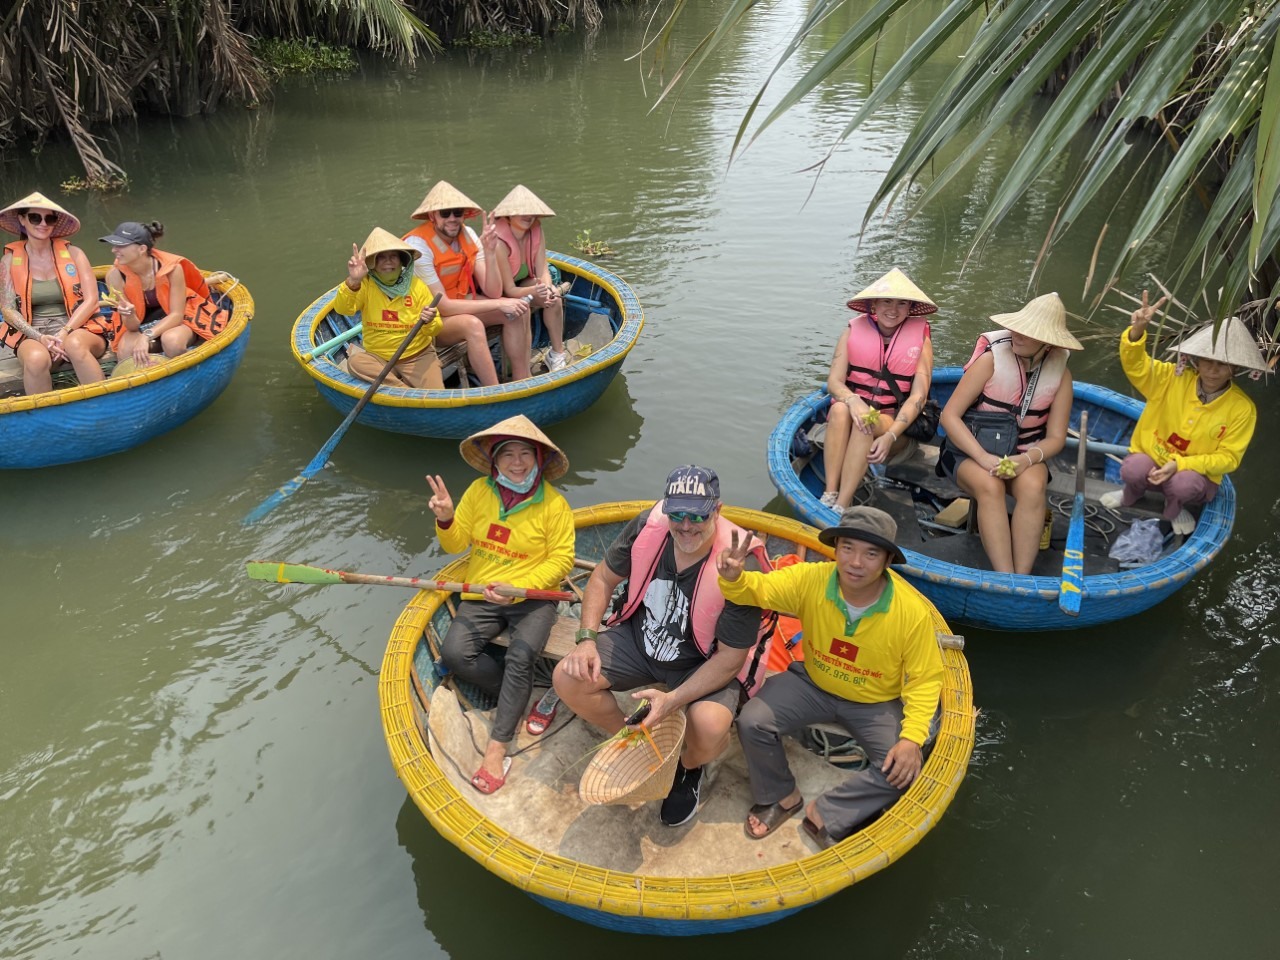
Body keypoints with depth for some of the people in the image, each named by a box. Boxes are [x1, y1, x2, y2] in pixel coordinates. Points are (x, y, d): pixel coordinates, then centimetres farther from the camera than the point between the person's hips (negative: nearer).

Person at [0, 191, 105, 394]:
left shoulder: (73, 254, 5)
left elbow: (91, 300, -2)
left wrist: (65, 333, -15)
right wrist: (40, 337, -14)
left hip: (78, 329, -1)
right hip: (33, 334, 1)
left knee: (75, 344, -37)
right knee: (36, 358, -34)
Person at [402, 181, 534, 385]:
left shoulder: (468, 235, -5)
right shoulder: (418, 245, -24)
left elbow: (493, 293, -9)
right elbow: (443, 306, -25)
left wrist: (490, 254, -25)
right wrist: (498, 304, -25)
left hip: (461, 303, 7)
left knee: (517, 310, -12)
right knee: (472, 324, -36)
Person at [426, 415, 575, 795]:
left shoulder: (553, 504, -8)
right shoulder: (479, 491, 2)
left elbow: (561, 559, -9)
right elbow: (456, 544, 7)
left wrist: (518, 587, -22)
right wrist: (446, 520, -16)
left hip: (533, 597, -3)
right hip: (482, 596, 4)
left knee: (520, 657, -28)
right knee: (454, 652, -20)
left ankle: (497, 749, -20)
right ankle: (528, 696, -4)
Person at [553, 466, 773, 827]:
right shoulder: (647, 527, -18)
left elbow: (730, 657, -22)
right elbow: (604, 578, 0)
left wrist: (672, 700, -31)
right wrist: (587, 639, -12)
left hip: (707, 662, -4)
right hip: (639, 638, 4)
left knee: (710, 726, -33)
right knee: (568, 679, -14)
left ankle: (690, 768, 9)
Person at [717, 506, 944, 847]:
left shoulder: (913, 611, -26)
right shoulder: (809, 580, -22)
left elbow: (924, 681, -15)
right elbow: (757, 589, -12)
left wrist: (912, 738, -27)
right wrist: (733, 578, -37)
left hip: (877, 703, -1)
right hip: (813, 684, 1)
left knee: (905, 770, -23)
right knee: (752, 722, -17)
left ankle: (825, 813, -3)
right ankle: (780, 796, 11)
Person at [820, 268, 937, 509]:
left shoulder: (920, 339, -2)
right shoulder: (854, 330, 1)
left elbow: (918, 396, -10)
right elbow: (833, 381, -7)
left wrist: (890, 436, -25)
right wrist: (853, 400, -31)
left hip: (898, 426, -1)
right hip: (853, 410, 1)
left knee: (869, 423, -35)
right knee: (840, 409, -33)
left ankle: (841, 507, -39)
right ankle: (829, 495, -35)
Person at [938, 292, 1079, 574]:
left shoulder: (1060, 374, -2)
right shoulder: (992, 359, -12)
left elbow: (1056, 437, 1)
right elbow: (949, 415, -14)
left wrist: (1026, 460, -21)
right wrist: (984, 458, -26)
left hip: (1024, 455, 2)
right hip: (973, 451, -2)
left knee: (1033, 485, -33)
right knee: (990, 486, -35)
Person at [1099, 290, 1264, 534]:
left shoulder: (1242, 408, -12)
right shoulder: (1173, 378, -10)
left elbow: (1228, 458, -11)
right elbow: (1135, 365, -22)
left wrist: (1180, 464, -26)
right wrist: (1137, 331, -44)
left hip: (1196, 473, -1)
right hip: (1151, 461, 1)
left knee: (1184, 484, -36)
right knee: (1133, 469, -33)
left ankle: (1174, 509, 3)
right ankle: (1131, 495, 6)